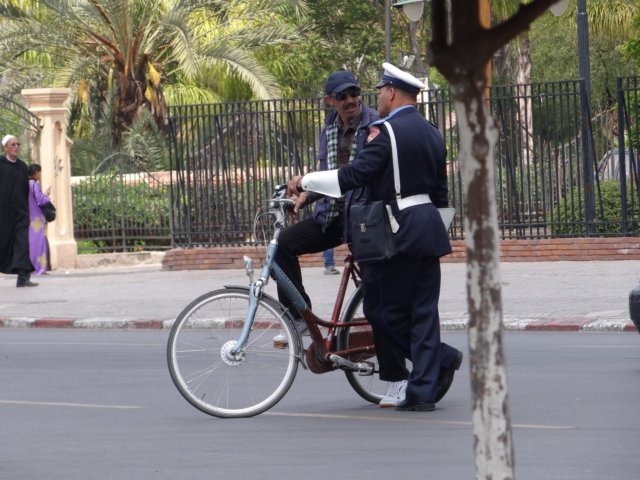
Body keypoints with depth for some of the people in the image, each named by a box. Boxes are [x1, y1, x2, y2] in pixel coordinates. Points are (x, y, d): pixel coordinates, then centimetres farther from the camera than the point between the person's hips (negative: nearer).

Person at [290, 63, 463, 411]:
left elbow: (355, 175, -19)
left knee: (382, 310, 1)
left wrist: (306, 182, -10)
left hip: (396, 229, -8)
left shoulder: (386, 131, -11)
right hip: (430, 227, 8)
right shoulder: (431, 133, 14)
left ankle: (442, 358, -1)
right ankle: (424, 392, 3)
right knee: (423, 310, 6)